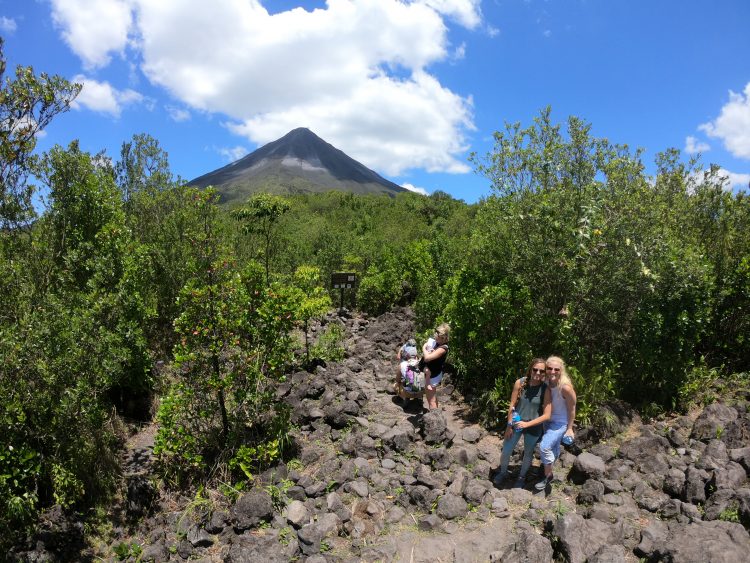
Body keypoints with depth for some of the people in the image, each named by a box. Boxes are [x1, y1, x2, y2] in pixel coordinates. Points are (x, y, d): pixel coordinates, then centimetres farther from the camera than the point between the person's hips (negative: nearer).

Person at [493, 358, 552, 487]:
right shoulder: (520, 383, -15)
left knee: (528, 454, 19)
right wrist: (509, 426, -5)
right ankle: (503, 472, 40)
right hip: (516, 424, 1)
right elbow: (512, 406, -8)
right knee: (505, 451, 11)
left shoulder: (545, 389, -17)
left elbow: (547, 415, -16)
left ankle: (522, 476, 45)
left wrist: (526, 424, -23)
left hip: (533, 428, -1)